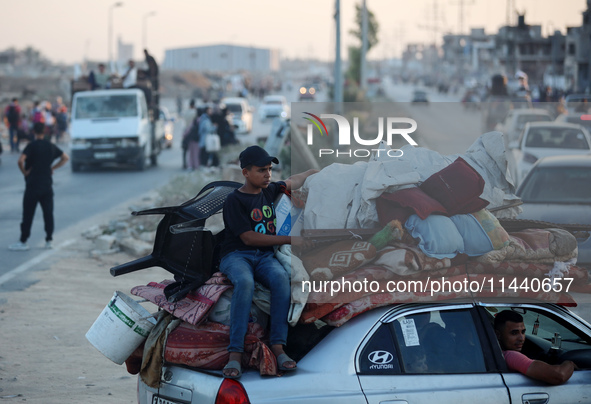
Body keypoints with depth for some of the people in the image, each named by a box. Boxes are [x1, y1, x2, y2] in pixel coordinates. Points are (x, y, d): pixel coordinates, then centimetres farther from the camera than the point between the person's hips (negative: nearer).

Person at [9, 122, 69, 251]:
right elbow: (65, 158, 15)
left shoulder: (31, 146, -12)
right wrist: (53, 168, 10)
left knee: (28, 215, -1)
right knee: (48, 213, 9)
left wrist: (24, 172, -9)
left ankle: (23, 242, 1)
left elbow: (20, 160, -25)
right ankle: (49, 240, 11)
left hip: (33, 185, -5)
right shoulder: (51, 146, 5)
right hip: (47, 185, 5)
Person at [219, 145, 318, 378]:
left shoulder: (269, 191, 15)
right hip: (237, 255, -5)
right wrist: (289, 240, -14)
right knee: (245, 282, -40)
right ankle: (235, 354, -43)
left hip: (265, 256, 5)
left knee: (281, 278, -32)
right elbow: (248, 237, -13)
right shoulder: (234, 201, -5)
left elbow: (293, 182, 38)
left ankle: (278, 346, -35)